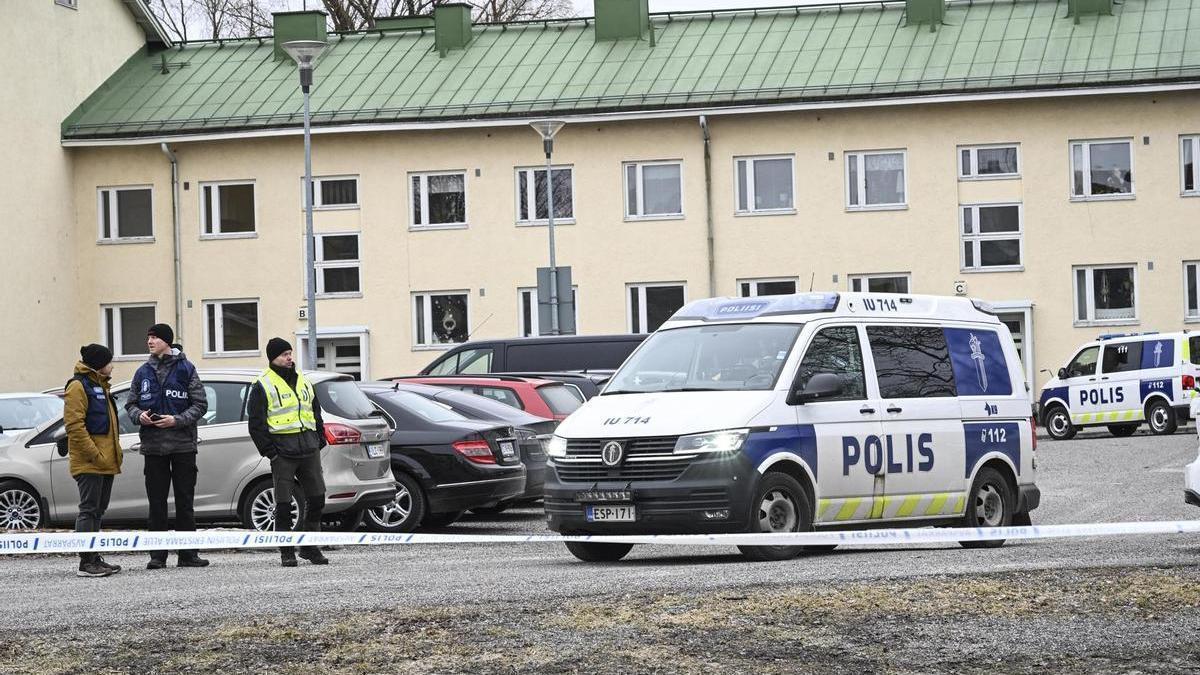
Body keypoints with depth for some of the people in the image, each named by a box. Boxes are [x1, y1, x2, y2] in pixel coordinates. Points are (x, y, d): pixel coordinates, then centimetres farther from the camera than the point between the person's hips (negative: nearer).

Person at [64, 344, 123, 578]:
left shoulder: (99, 385, 21)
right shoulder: (78, 386, -10)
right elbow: (74, 425, -18)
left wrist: (115, 453, 18)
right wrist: (94, 455, -21)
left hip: (105, 461, 10)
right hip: (89, 462, -10)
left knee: (98, 511, 12)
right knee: (89, 510, -9)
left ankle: (94, 559, 16)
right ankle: (86, 563, -9)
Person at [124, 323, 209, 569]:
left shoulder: (185, 369, 1)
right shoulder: (143, 373, 10)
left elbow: (200, 404, -1)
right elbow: (131, 403, 15)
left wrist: (177, 420, -15)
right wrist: (139, 415, -7)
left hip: (183, 445, -2)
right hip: (153, 445, 2)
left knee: (185, 502, 3)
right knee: (156, 503, 3)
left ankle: (188, 554, 8)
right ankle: (157, 555, 8)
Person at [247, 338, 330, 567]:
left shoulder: (304, 383, 17)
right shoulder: (262, 386, -1)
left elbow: (316, 413, 26)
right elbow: (256, 423, -4)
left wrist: (319, 440, 14)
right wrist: (269, 451, -10)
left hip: (309, 447, 6)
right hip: (283, 451, -6)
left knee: (317, 498, 6)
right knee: (283, 503, -3)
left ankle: (310, 547, 17)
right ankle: (286, 551, 4)